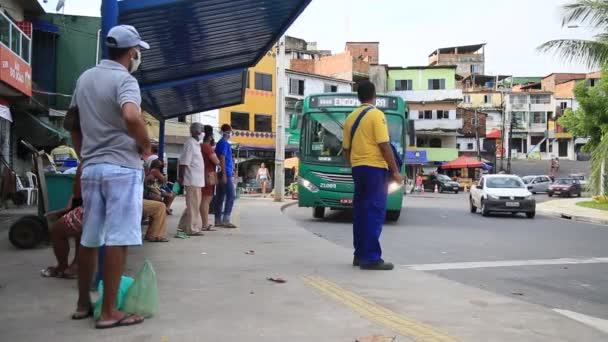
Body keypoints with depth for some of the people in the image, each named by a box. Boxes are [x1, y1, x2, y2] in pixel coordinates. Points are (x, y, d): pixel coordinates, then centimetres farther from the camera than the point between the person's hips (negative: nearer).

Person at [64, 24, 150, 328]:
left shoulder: (85, 78, 14)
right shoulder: (124, 79, -10)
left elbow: (70, 123, 22)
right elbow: (131, 116, -31)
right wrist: (145, 145, -15)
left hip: (91, 167, 8)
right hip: (121, 167, -8)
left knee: (89, 237, 14)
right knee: (117, 239, -4)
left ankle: (83, 304, 24)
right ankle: (109, 312, -1)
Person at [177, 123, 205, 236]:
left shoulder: (196, 144, 17)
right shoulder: (190, 143, -12)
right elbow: (184, 162, -16)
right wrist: (181, 178, -19)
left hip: (197, 180, 10)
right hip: (192, 180, -10)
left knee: (194, 205, 15)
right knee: (193, 205, -5)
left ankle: (183, 226, 23)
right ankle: (192, 228, 0)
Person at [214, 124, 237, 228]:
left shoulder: (220, 142, 19)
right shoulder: (224, 143, -10)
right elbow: (222, 159, -17)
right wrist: (224, 174, -20)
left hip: (223, 174, 10)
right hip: (226, 173, -10)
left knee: (220, 197, 9)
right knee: (230, 196, -9)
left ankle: (218, 220, 11)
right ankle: (226, 220, -12)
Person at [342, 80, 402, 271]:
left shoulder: (350, 118, 12)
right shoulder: (376, 115, -8)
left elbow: (346, 149, 14)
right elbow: (384, 146, -14)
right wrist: (395, 171, -9)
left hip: (358, 168, 7)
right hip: (375, 168, -7)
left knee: (360, 211, 11)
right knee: (375, 212, -6)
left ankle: (360, 255, 16)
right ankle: (371, 258, -8)